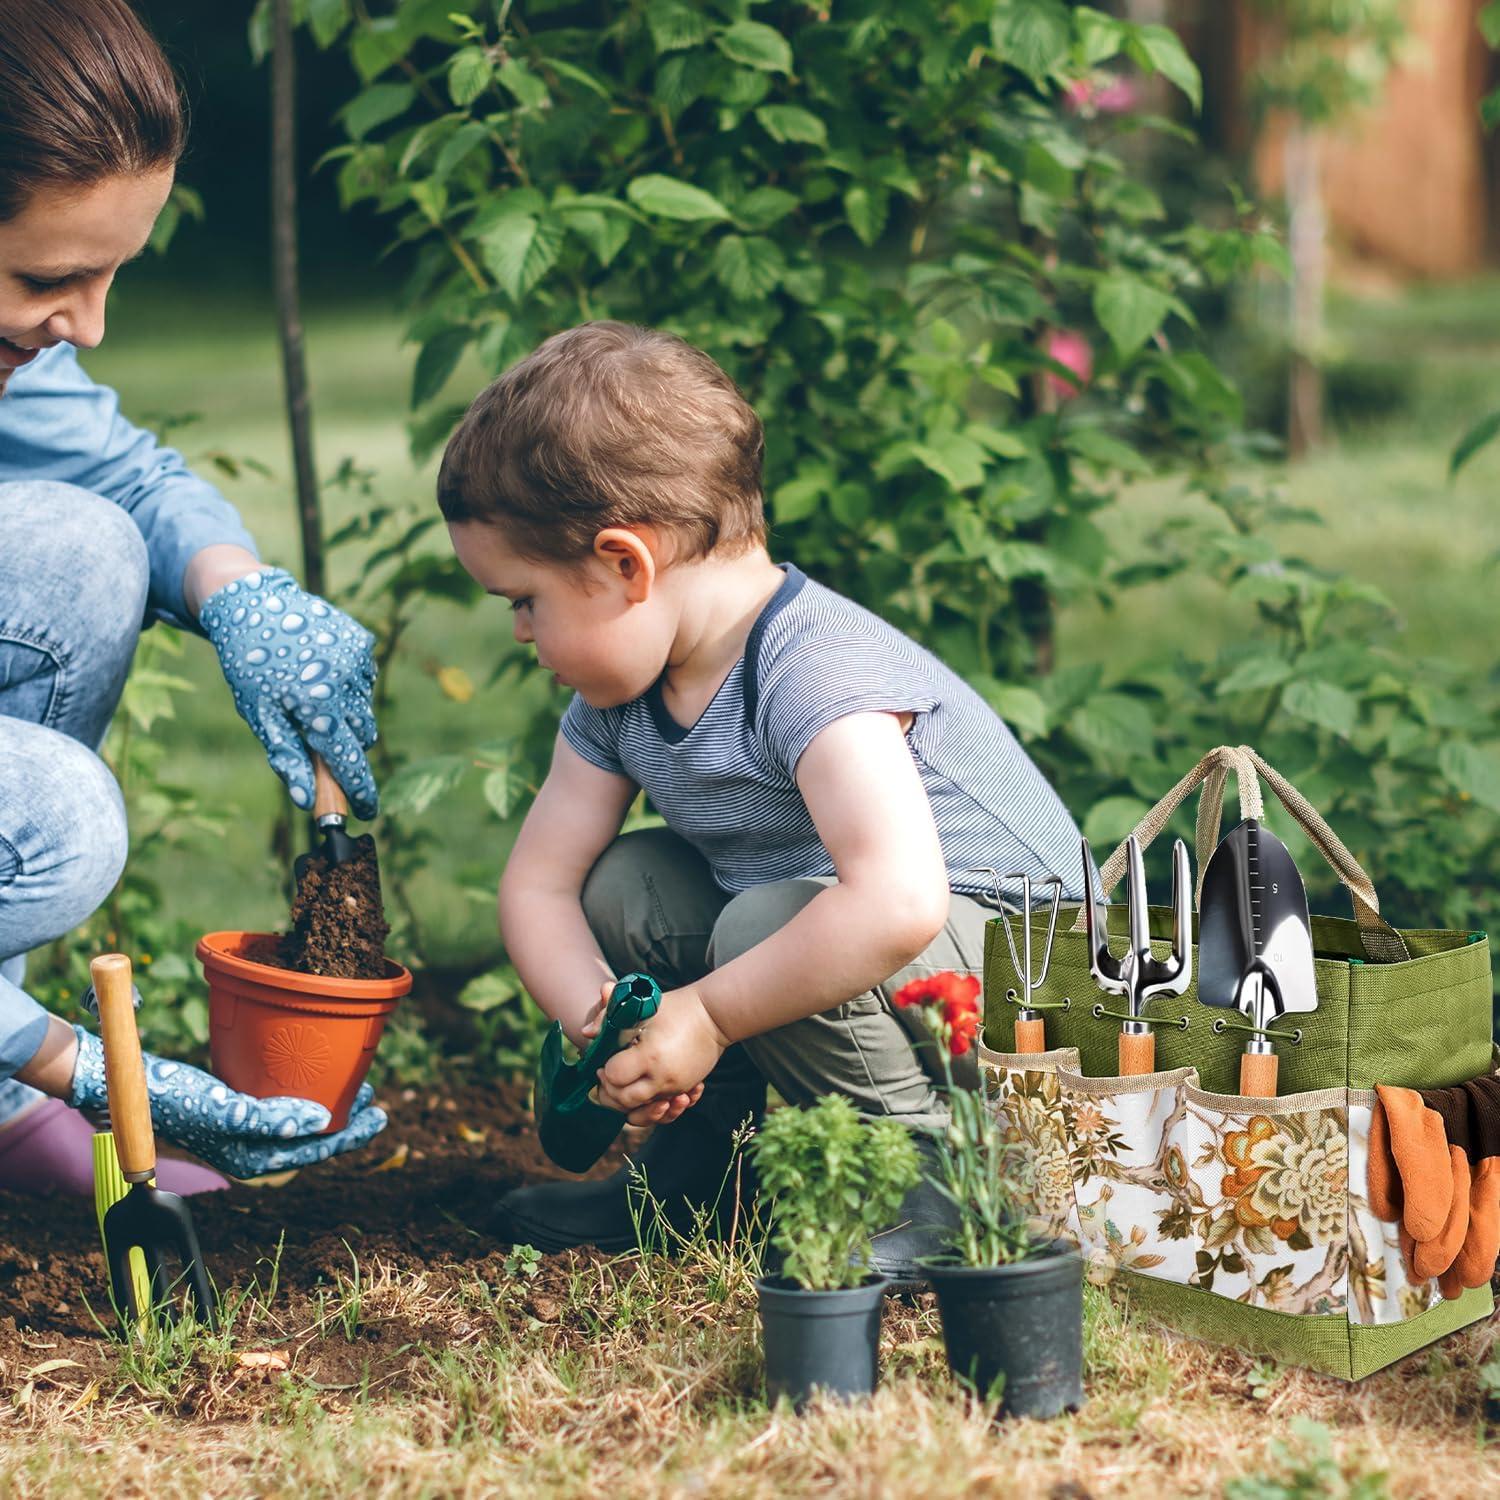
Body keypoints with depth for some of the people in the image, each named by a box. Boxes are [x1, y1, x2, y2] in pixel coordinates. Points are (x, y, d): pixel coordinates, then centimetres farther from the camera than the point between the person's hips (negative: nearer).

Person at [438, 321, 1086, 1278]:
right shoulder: (620, 695, -1)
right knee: (622, 883, -1)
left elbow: (897, 902, -44)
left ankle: (929, 1173, -13)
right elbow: (538, 882, 2)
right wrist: (598, 1014, -18)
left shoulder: (815, 671, -30)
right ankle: (700, 1165, 10)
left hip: (1006, 963, -9)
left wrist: (706, 1017, -34)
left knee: (768, 921, -32)